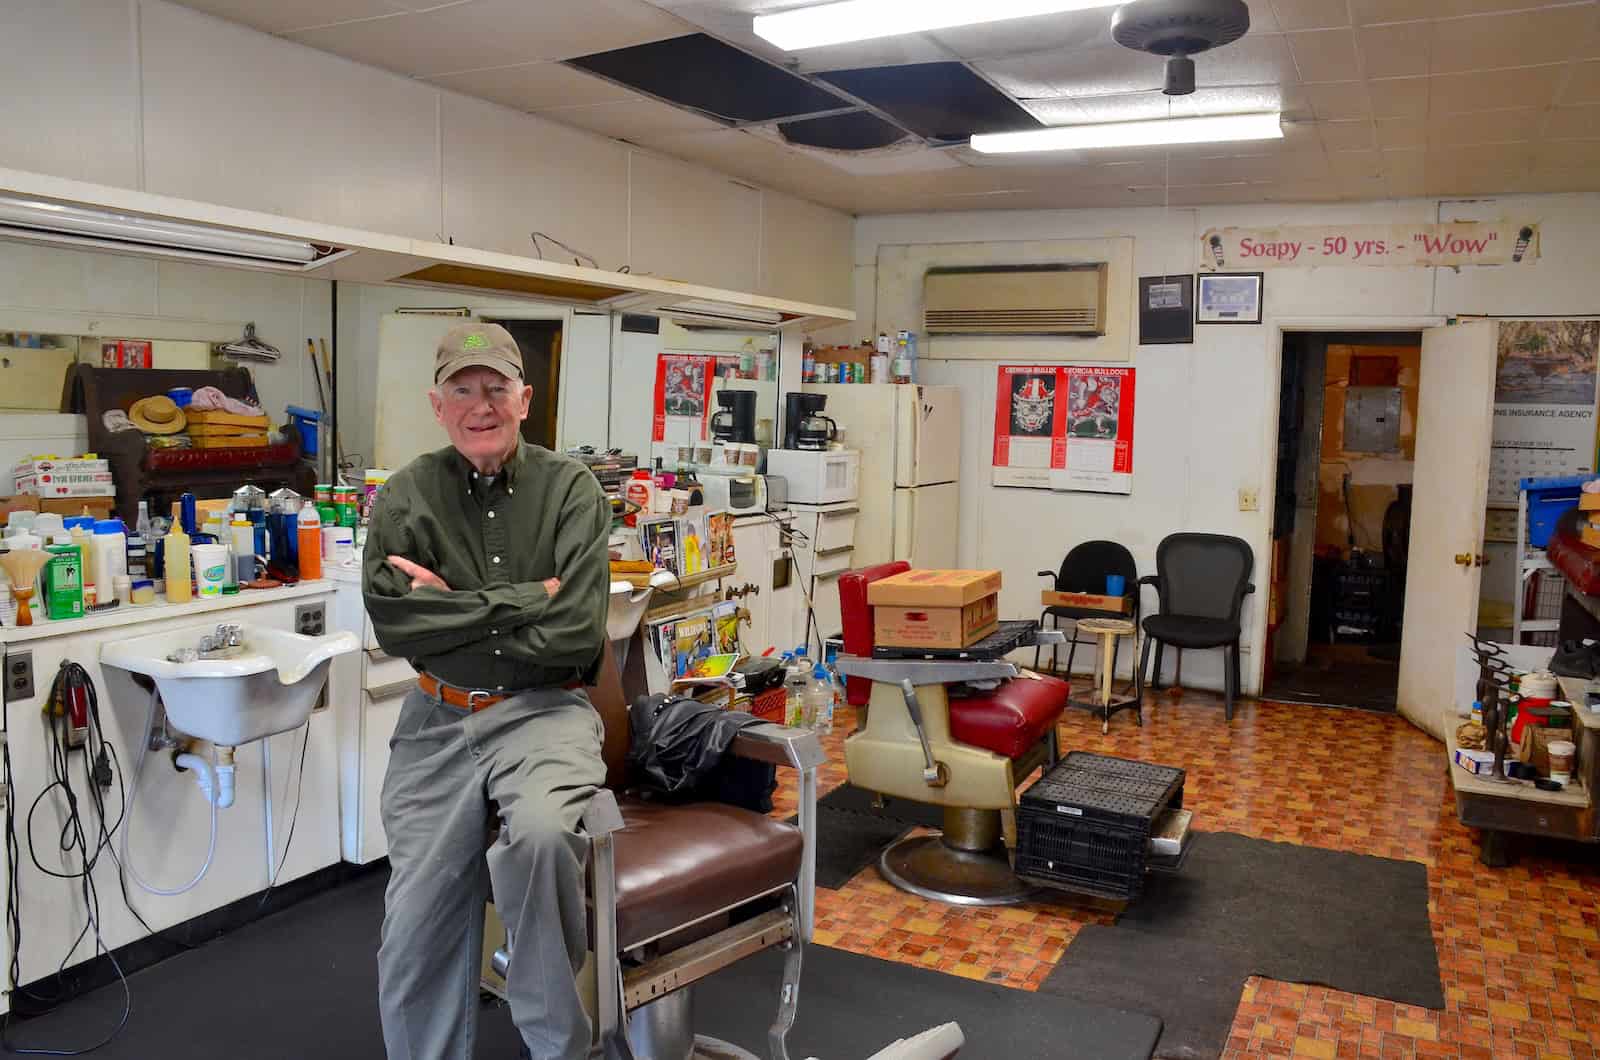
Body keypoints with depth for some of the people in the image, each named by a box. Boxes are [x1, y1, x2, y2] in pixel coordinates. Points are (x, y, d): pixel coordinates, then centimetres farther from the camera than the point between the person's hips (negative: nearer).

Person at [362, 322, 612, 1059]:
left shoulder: (570, 488, -4)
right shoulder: (406, 496, 1)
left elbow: (578, 629, -14)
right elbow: (392, 623, -12)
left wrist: (453, 611, -11)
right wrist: (520, 602, -14)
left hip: (543, 710, -2)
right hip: (438, 720, 3)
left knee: (541, 833, -31)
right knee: (417, 929, 4)